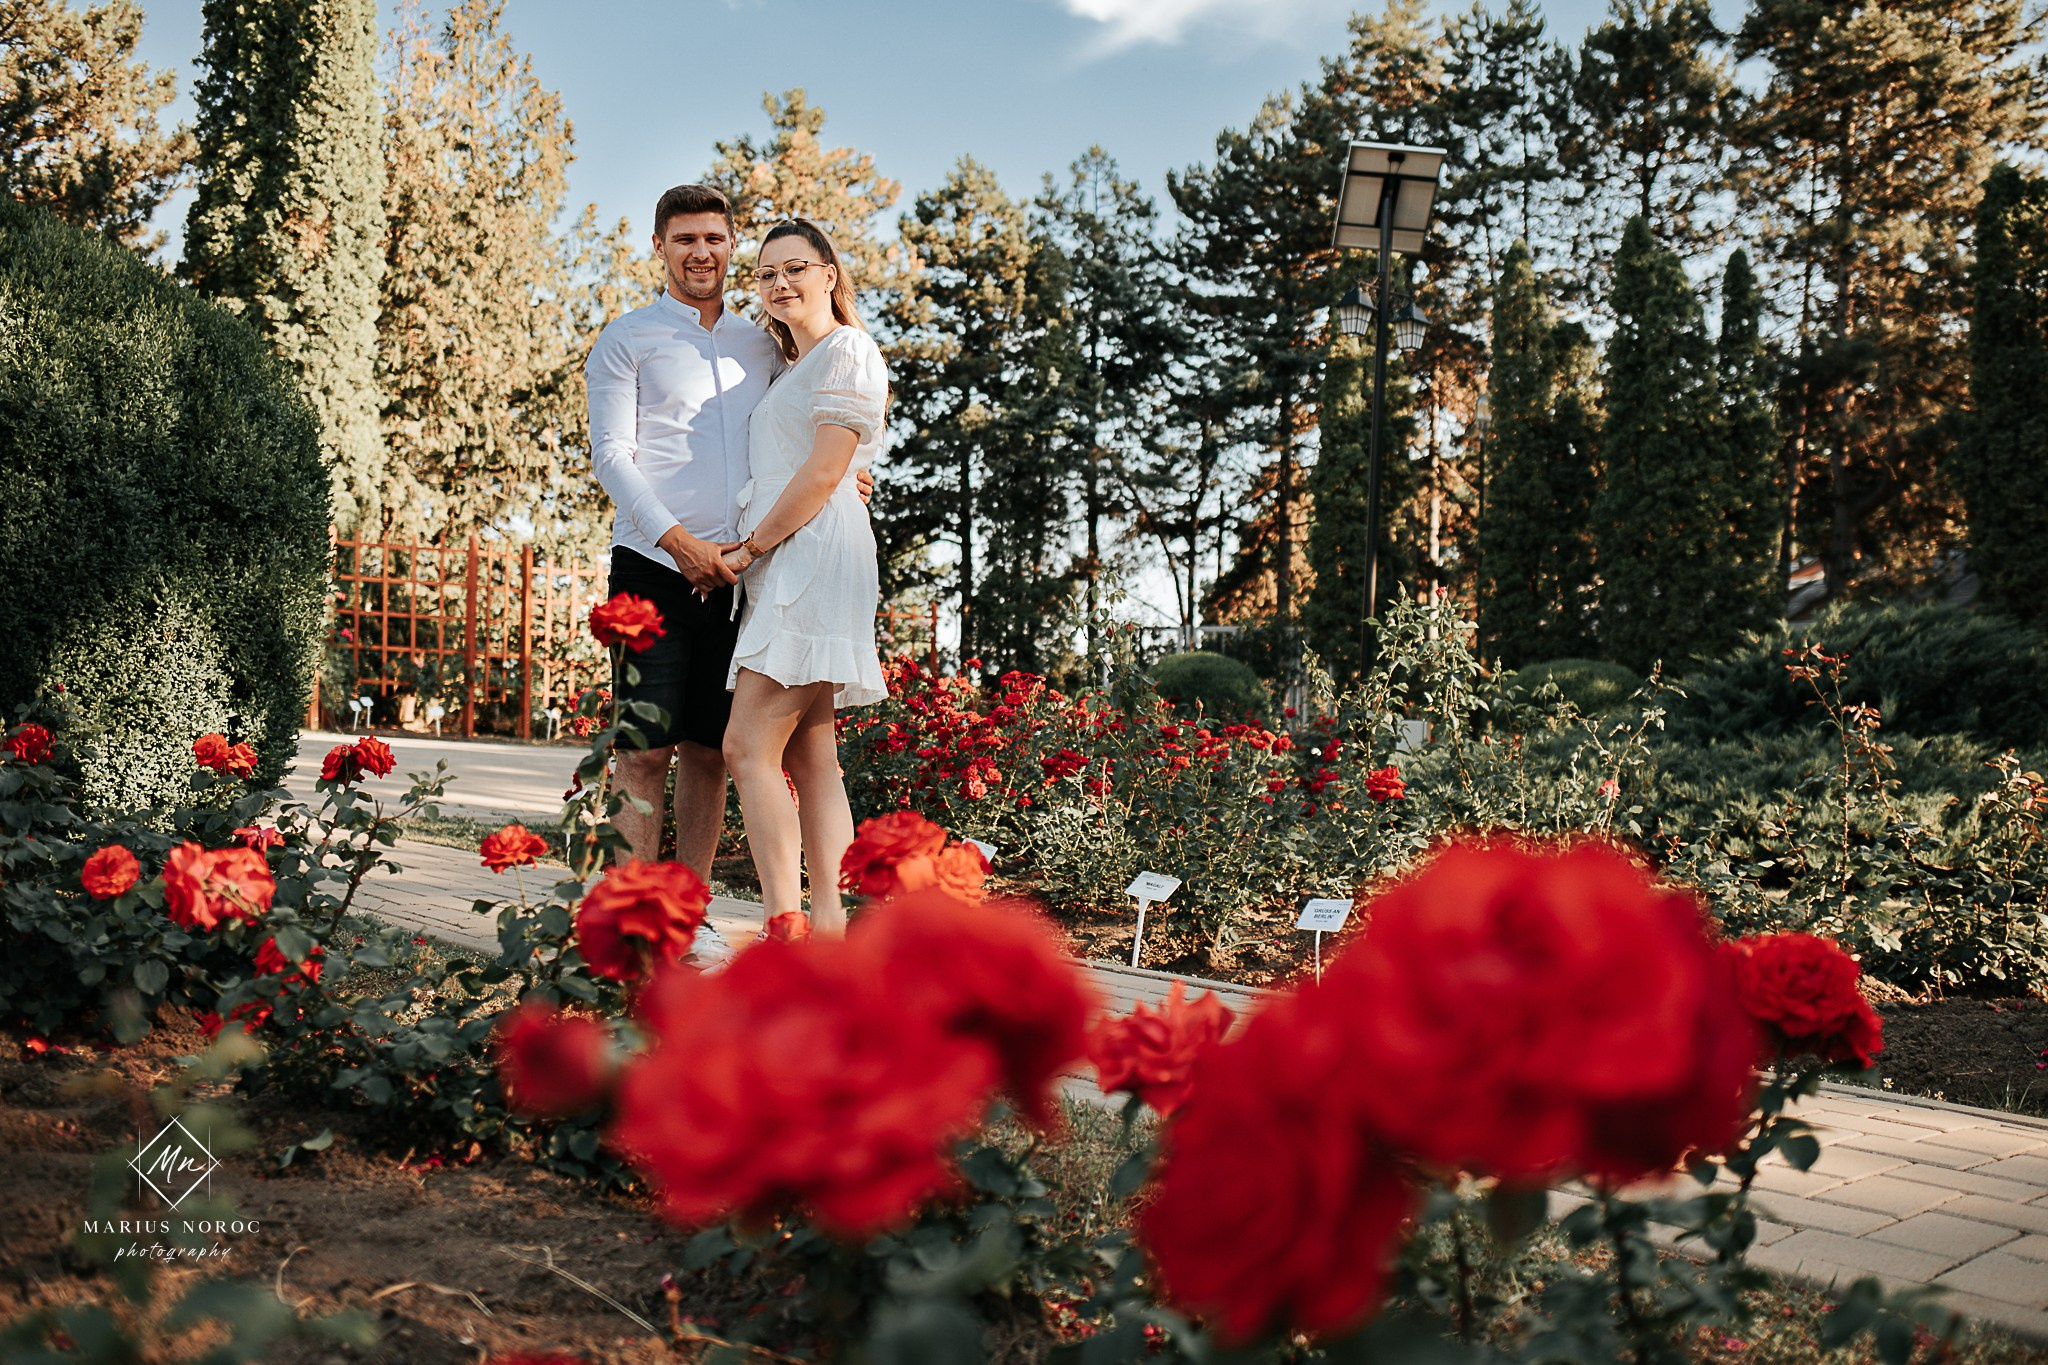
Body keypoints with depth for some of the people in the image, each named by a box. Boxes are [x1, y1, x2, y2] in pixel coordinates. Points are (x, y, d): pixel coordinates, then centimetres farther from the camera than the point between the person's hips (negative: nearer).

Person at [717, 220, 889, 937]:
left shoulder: (846, 351, -2)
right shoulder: (795, 367, 27)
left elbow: (824, 473, -11)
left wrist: (750, 548, -9)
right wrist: (752, 552, 13)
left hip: (813, 556, -10)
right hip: (785, 568, 10)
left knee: (749, 747, -17)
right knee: (810, 756, 3)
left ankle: (784, 931, -18)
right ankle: (829, 927, 3)